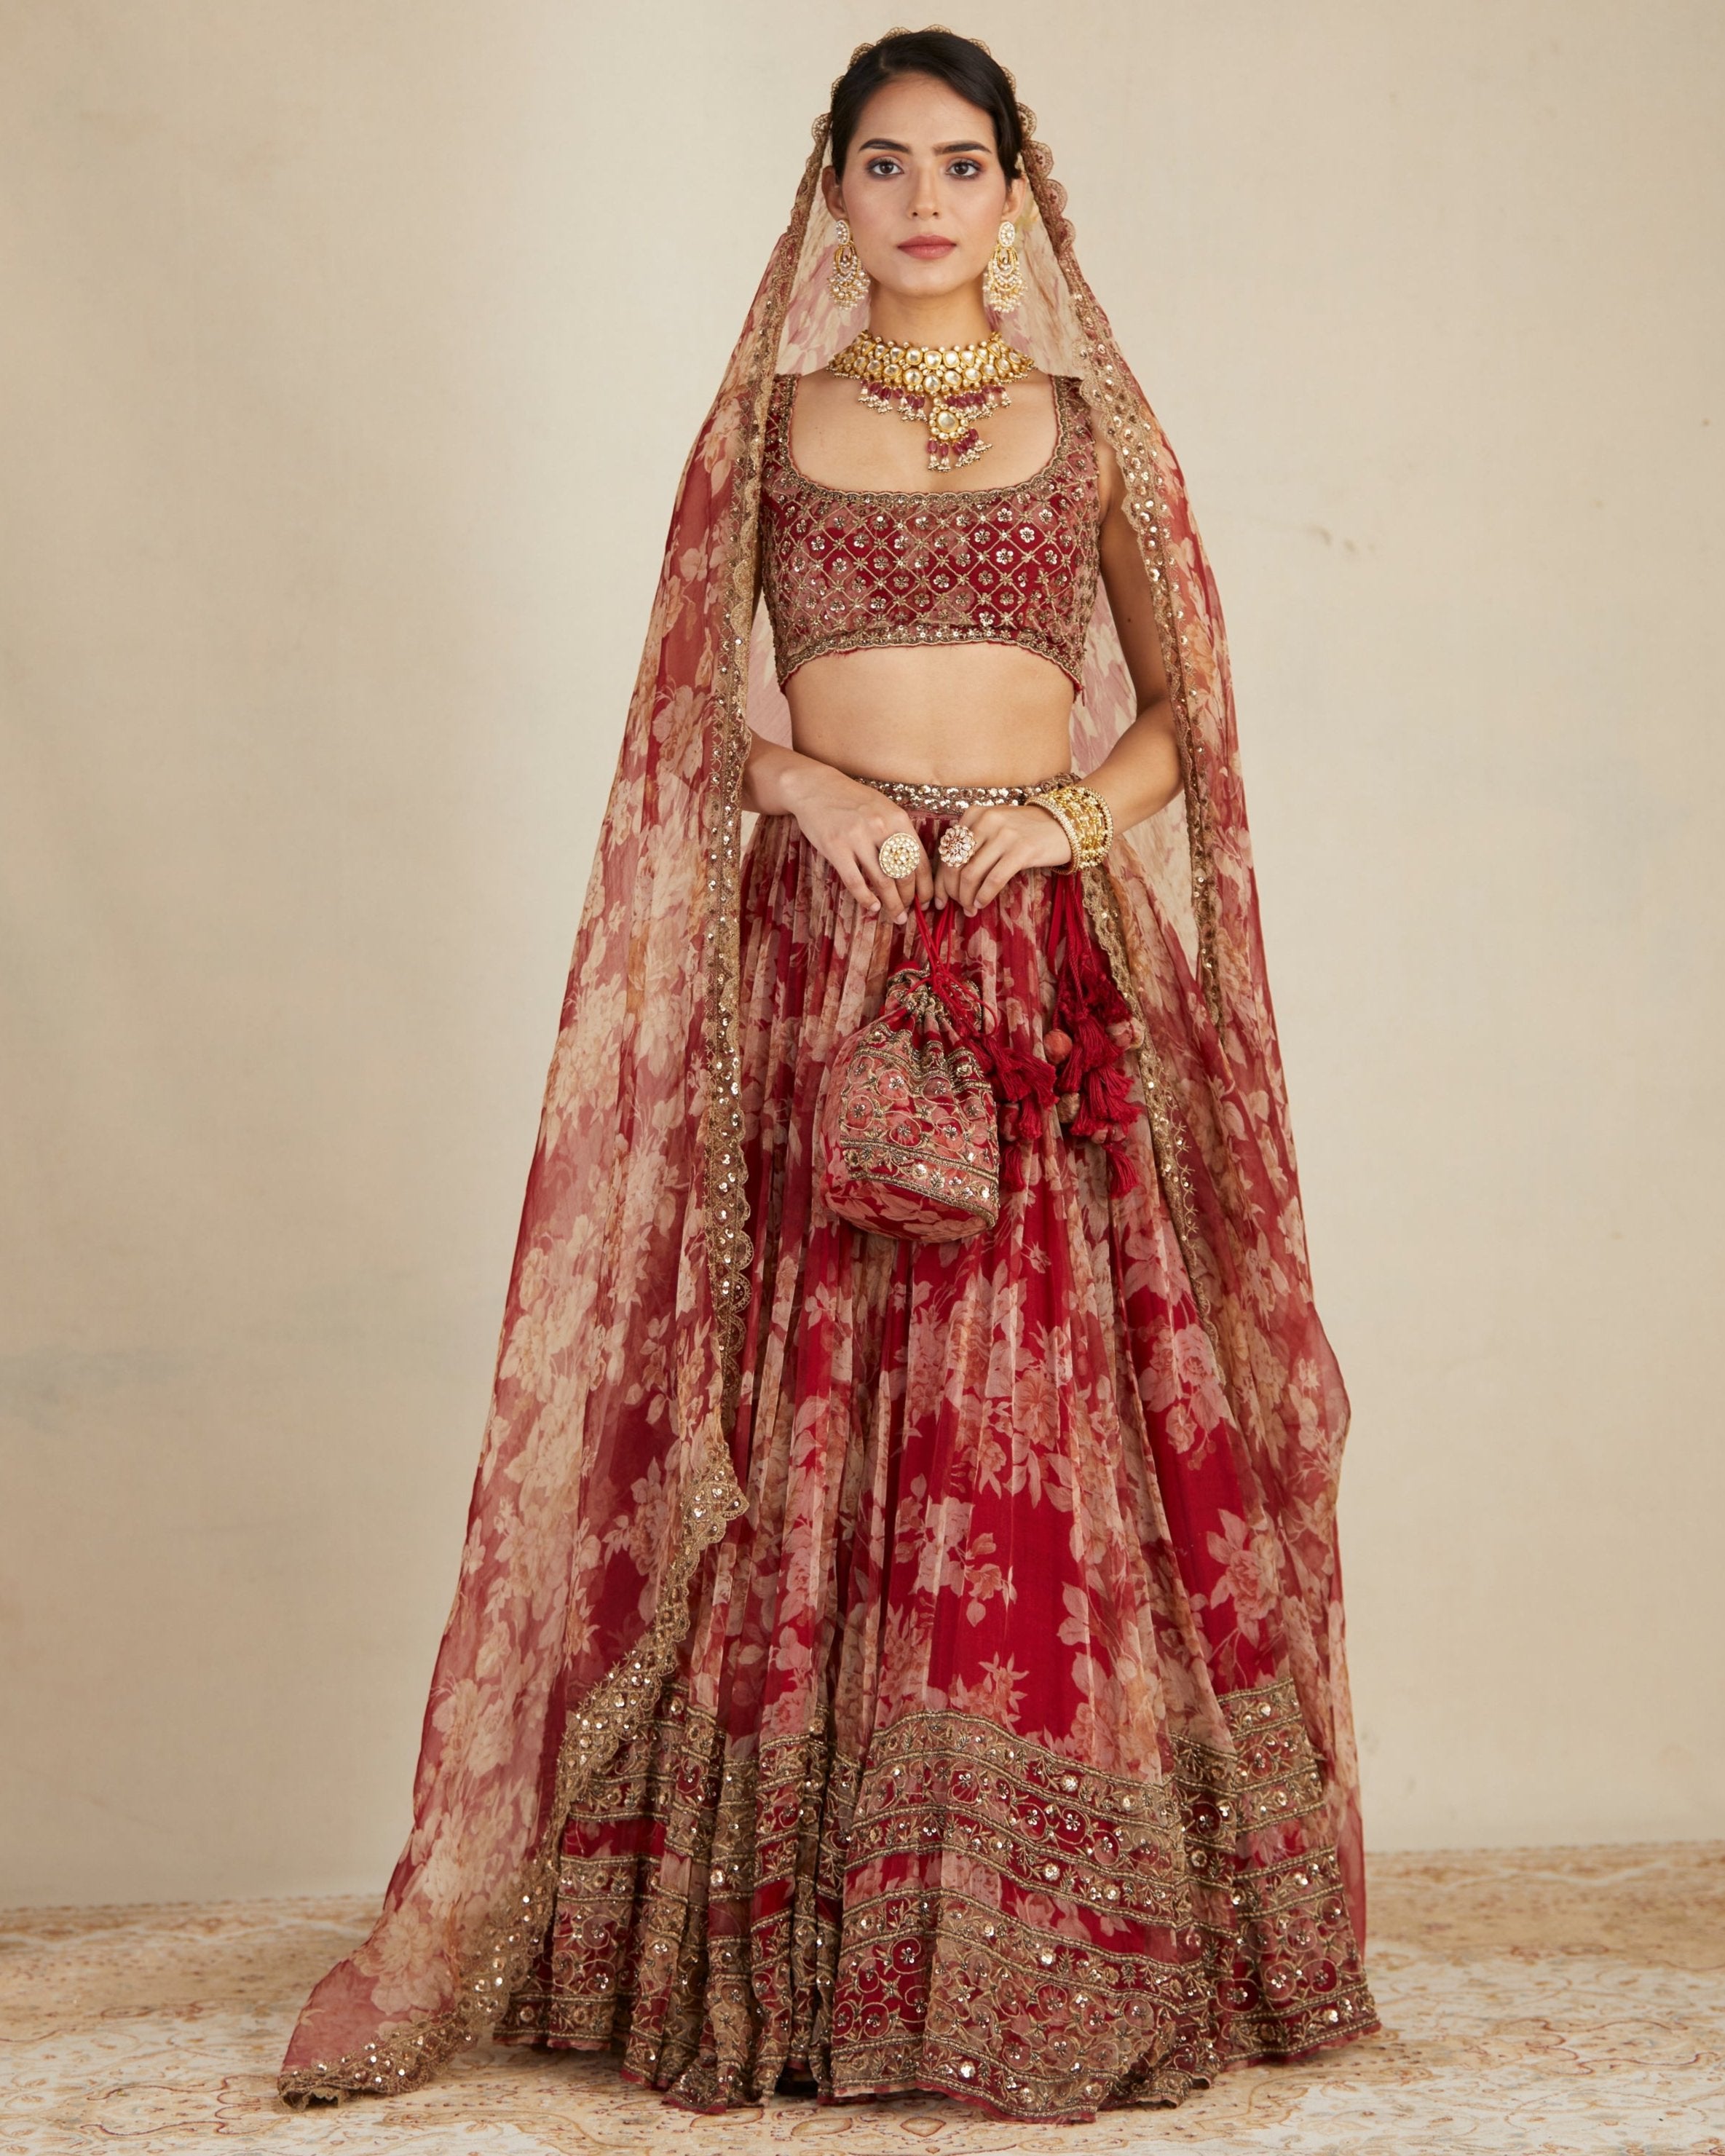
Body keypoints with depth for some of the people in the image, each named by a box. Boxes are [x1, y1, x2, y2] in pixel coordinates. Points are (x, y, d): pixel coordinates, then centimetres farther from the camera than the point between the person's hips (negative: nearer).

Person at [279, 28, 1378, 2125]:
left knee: (1056, 1403, -4)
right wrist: (807, 781, -8)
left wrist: (1078, 809, -7)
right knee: (820, 1409, -2)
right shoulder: (770, 422, 11)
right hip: (821, 948, 0)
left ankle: (1060, 1932, 5)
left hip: (1053, 951, 0)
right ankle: (815, 1928, 7)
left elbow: (1184, 704, 12)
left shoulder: (1091, 424, 10)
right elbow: (703, 707, 11)